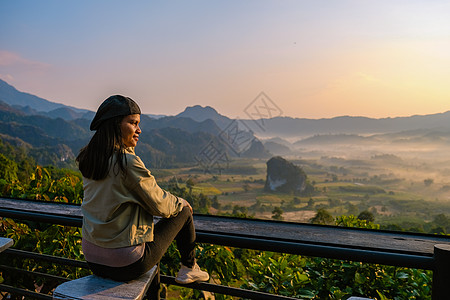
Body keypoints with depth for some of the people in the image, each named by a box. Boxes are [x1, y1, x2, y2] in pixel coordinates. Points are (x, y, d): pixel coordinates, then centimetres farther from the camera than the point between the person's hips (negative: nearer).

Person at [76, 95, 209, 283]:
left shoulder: (87, 159, 1)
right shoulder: (128, 162, -23)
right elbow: (159, 205, -12)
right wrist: (181, 203, 8)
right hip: (127, 264, -8)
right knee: (184, 211, 10)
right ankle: (189, 268, 30)